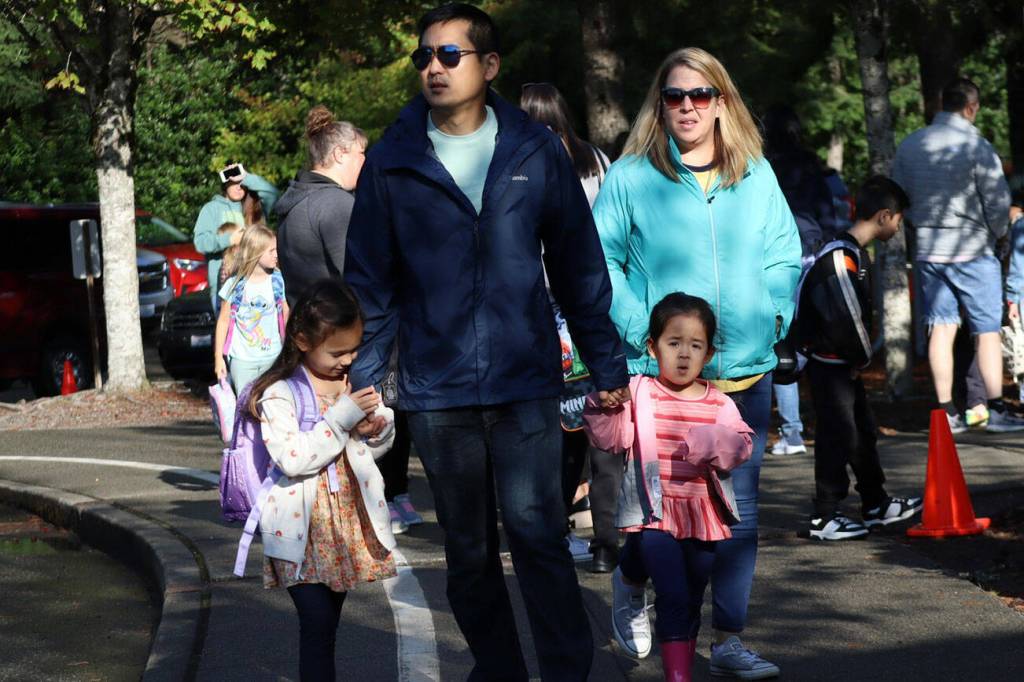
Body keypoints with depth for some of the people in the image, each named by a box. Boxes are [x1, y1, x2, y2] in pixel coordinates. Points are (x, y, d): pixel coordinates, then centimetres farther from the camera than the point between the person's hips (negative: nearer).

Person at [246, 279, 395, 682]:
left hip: (347, 522, 6)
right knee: (317, 623, -11)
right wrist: (340, 419, -24)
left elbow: (379, 445, 18)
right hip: (303, 528, -6)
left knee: (328, 624, 13)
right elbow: (292, 459, -23)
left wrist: (377, 429, -5)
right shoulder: (278, 394, -12)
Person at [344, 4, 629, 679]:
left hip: (527, 383, -1)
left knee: (536, 530, -9)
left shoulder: (537, 152, 3)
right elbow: (371, 283, 5)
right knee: (468, 549, 10)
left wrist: (608, 367, 5)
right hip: (437, 392, 2)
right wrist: (362, 382, -1)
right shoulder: (392, 162, 3)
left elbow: (580, 268, 7)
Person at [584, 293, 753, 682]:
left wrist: (713, 443, -25)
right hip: (653, 514, -4)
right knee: (673, 597, -16)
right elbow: (611, 437, -9)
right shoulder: (638, 394, 0)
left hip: (701, 517, 4)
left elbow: (741, 445, -6)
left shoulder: (718, 405, 6)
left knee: (692, 602, 17)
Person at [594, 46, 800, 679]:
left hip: (746, 369, 3)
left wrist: (773, 315, 1)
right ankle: (634, 588, 33)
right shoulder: (631, 177, -2)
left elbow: (784, 255, 15)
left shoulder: (757, 175, 9)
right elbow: (598, 259, -3)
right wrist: (641, 329, -11)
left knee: (740, 505, 4)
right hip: (661, 373, -3)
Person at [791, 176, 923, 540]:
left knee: (864, 432, 19)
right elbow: (846, 319, -24)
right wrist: (861, 357, -11)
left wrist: (859, 357, 8)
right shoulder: (840, 259, -24)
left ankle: (876, 506, 31)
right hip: (830, 364, -10)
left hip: (845, 363, 10)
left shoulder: (857, 253, 11)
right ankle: (823, 519, 4)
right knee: (838, 438, -4)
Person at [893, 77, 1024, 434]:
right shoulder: (976, 146, -14)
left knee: (941, 329, 8)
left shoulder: (908, 146, 3)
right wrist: (994, 233, 6)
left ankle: (947, 412, 8)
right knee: (987, 331, 4)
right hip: (972, 250, -5)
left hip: (927, 251, 5)